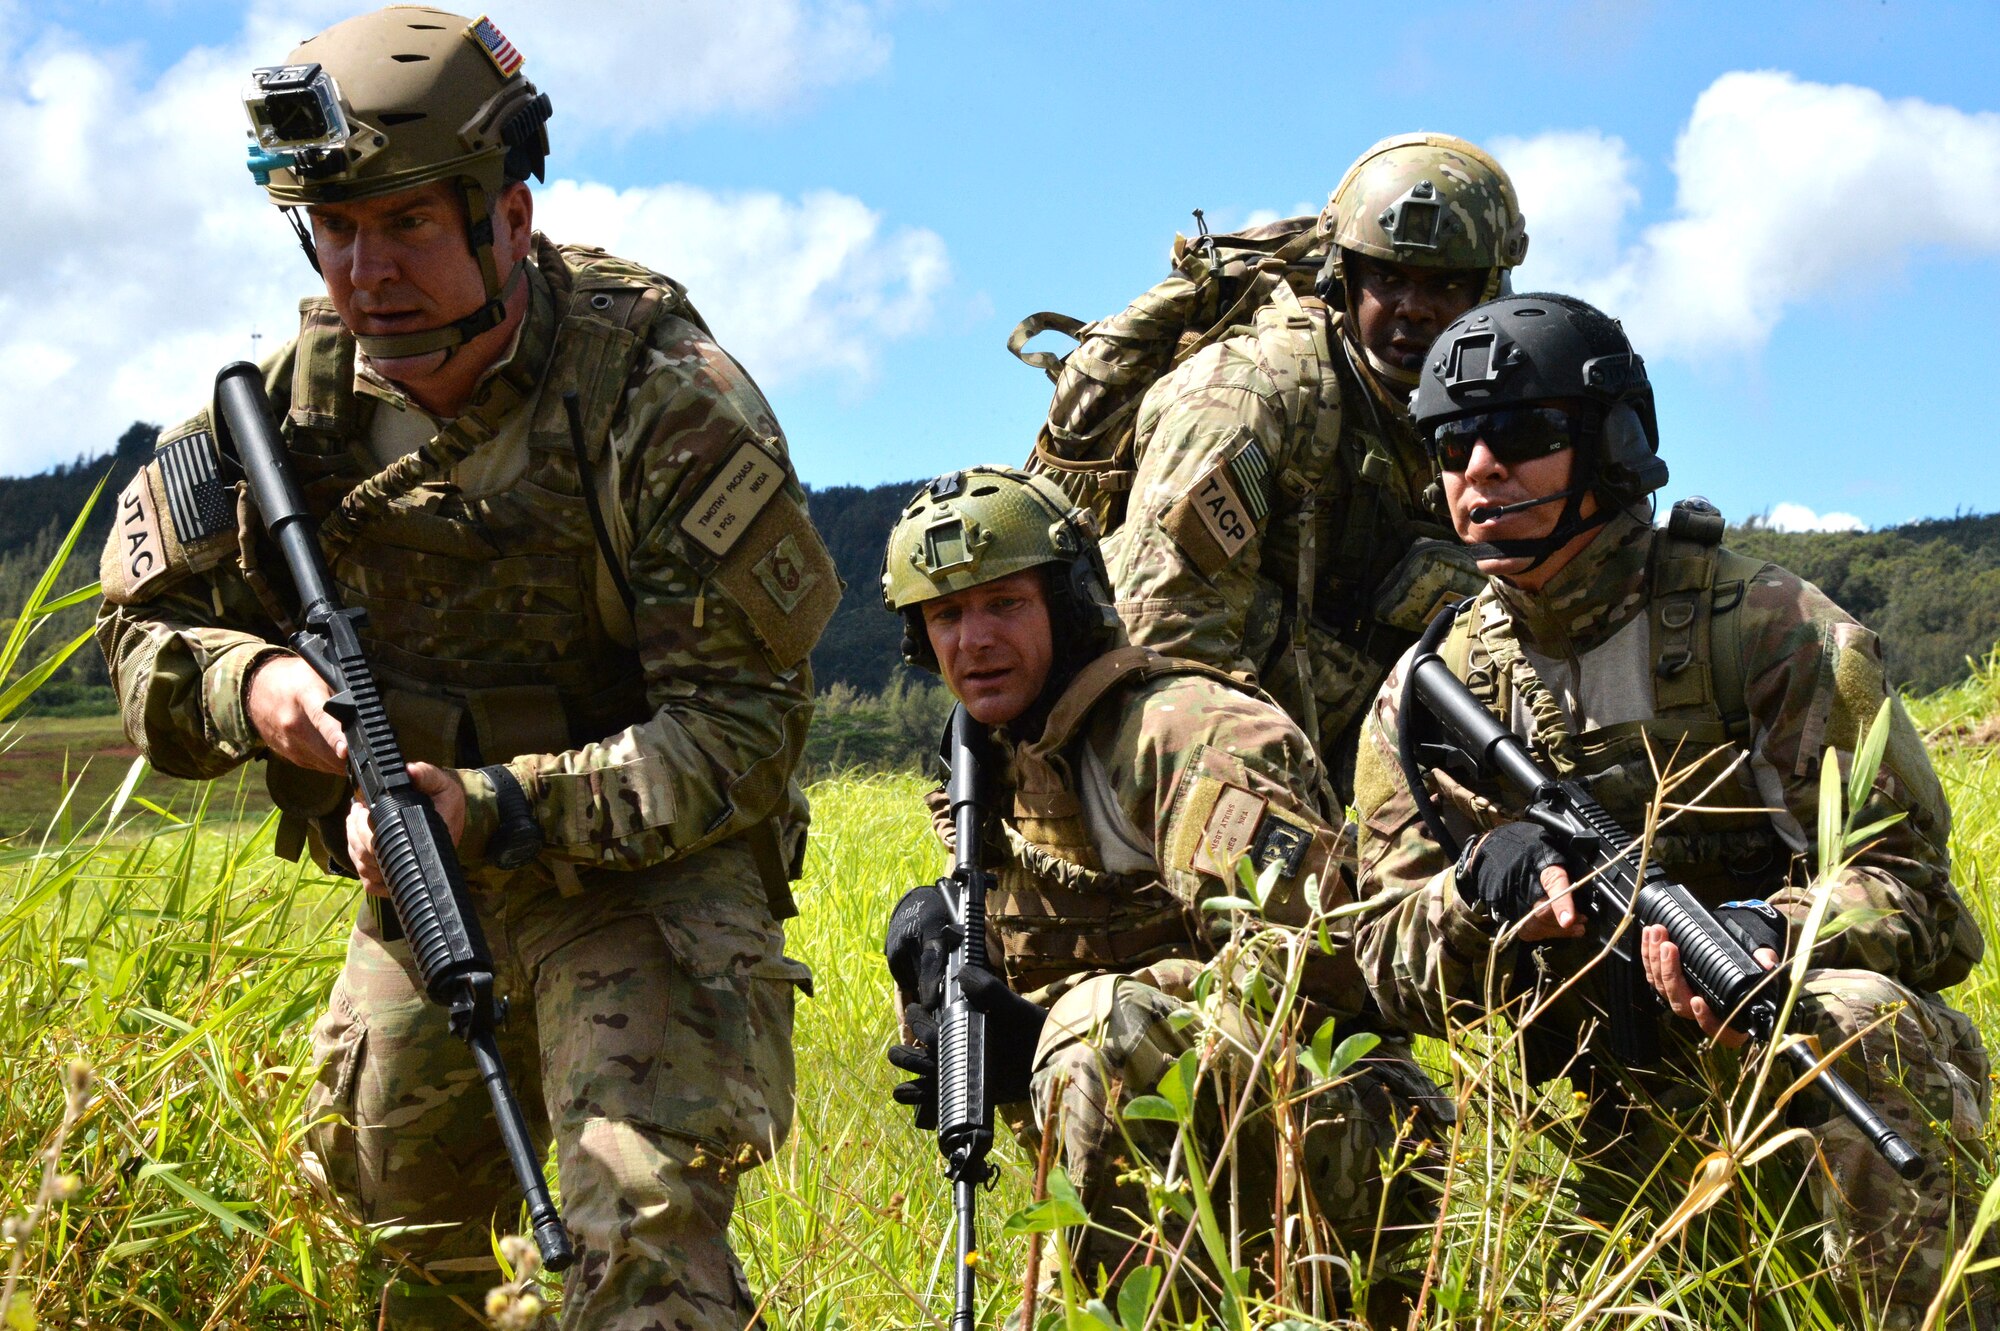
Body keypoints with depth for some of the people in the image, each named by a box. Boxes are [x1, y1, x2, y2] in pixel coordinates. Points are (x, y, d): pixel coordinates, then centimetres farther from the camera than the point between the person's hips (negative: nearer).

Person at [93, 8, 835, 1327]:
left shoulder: (667, 399, -22)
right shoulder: (300, 395, -7)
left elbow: (741, 730, -22)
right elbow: (148, 622, 3)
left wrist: (493, 809, -34)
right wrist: (250, 685, -21)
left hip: (642, 869, -5)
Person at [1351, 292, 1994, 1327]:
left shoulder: (1764, 628, -4)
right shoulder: (1424, 696, 7)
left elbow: (1905, 874, -7)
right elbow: (1394, 970, 5)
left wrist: (1780, 933, -30)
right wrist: (1478, 889, -19)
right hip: (1613, 1117, 4)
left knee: (1859, 1013, -37)